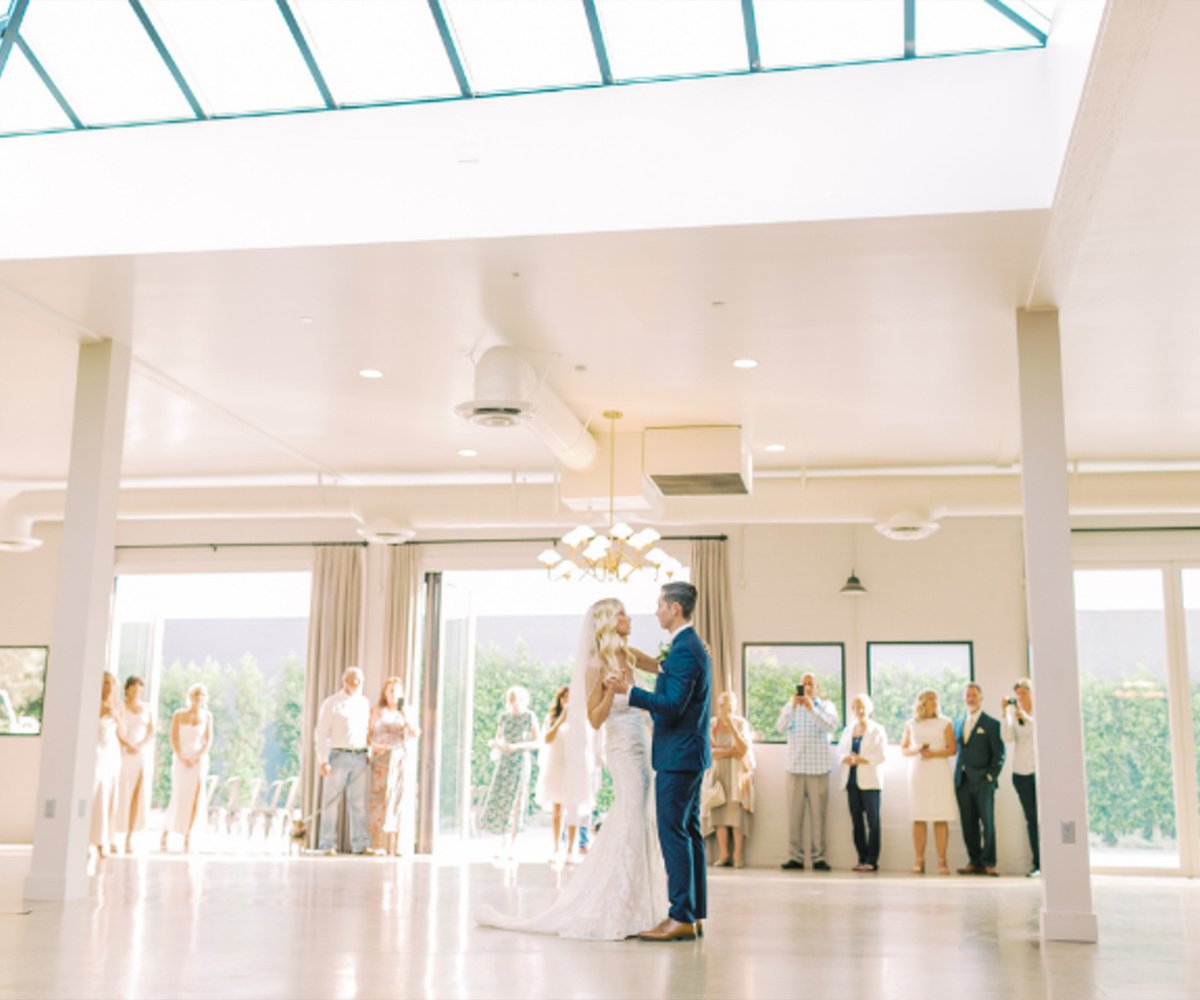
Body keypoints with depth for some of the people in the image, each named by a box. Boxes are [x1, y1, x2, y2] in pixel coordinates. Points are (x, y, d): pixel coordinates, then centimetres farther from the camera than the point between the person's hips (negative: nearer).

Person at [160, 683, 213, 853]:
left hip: (199, 760, 1)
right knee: (178, 798, -1)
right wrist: (182, 758, -19)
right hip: (180, 760, -1)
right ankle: (166, 830, 27)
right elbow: (174, 739, -6)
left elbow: (208, 740, 0)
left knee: (197, 795, -17)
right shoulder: (178, 715, -1)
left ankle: (187, 839, -14)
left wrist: (198, 758, -14)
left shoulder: (207, 716, 4)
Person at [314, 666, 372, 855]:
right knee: (331, 801, 0)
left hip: (360, 758, 4)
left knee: (359, 802, 2)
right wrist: (323, 761, -13)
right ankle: (327, 845, 5)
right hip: (338, 756, -4)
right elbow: (321, 733, -5)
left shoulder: (365, 703, 13)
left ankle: (360, 844, 3)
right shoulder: (331, 703, -1)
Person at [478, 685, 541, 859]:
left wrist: (516, 746, -17)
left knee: (515, 803, -2)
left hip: (521, 762, -3)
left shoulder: (529, 717, -3)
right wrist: (493, 743, -8)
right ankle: (503, 845, 10)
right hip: (504, 762, 4)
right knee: (499, 801, -2)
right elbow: (498, 739, 15)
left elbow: (537, 741, -5)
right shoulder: (503, 716, 8)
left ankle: (509, 848, 3)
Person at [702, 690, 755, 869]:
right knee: (719, 812, -8)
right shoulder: (711, 725, 5)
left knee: (737, 812, -11)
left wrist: (731, 725, -16)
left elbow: (743, 750, -11)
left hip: (737, 773, -1)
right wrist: (731, 751, -10)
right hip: (717, 773, 1)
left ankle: (738, 855, -12)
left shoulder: (741, 723, 1)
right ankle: (723, 855, -8)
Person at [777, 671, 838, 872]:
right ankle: (795, 857, 2)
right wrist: (792, 706, -24)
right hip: (795, 768, 1)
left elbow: (831, 727, -13)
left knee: (818, 815, -2)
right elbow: (780, 727, -9)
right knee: (794, 814, -1)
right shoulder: (790, 706, 10)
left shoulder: (826, 706, 7)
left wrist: (812, 708, -25)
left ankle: (818, 857, 3)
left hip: (819, 769, -1)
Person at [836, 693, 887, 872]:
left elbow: (882, 756, -6)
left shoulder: (877, 730, 1)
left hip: (869, 781, -5)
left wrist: (862, 760, -15)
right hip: (851, 780, 5)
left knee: (872, 821, -6)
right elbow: (840, 750, 12)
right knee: (856, 821, 4)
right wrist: (846, 758, -9)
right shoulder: (848, 730, 17)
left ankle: (872, 860, -6)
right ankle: (862, 859, 9)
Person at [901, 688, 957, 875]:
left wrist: (934, 754, -14)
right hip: (918, 773, 1)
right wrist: (916, 750, -7)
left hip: (940, 773, -1)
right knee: (918, 818, -2)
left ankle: (941, 861, -3)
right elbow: (903, 749, 13)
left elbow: (952, 749, 0)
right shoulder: (911, 725, 11)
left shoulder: (944, 723, 6)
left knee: (941, 818, -6)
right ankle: (919, 861, 1)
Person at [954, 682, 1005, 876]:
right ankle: (974, 862, 10)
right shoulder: (958, 722, 15)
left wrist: (991, 776, -9)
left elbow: (999, 754, -2)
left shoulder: (991, 724, 0)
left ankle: (988, 863, 2)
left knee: (987, 823, -3)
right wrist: (957, 776, 8)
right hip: (962, 781, 4)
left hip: (982, 781, -4)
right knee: (968, 824, 4)